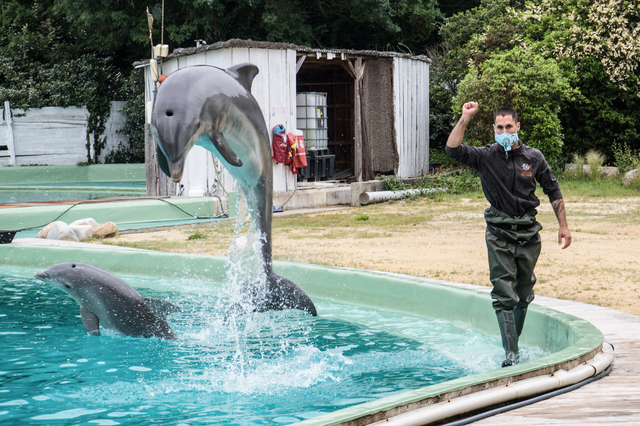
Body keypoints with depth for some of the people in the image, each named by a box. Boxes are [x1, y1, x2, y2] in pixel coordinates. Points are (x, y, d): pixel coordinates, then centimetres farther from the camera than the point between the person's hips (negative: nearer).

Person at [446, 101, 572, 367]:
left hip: (528, 233, 2)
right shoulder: (486, 157, -3)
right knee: (503, 296, -9)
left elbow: (553, 191, 11)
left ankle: (515, 341, 33)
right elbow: (453, 150, -18)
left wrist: (563, 225, 10)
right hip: (499, 235, -2)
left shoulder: (534, 158, 1)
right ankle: (510, 354, -9)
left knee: (524, 294, 13)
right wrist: (465, 119, -22)